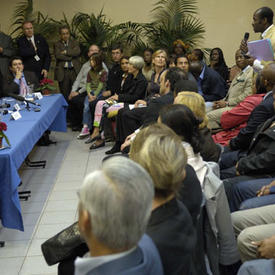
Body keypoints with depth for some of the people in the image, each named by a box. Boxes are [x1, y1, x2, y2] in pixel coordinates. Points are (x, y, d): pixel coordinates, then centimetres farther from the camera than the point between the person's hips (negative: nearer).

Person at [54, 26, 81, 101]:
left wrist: (65, 52, -9)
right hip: (62, 72, -1)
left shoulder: (74, 42, 13)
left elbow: (77, 52, -7)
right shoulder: (57, 44, 9)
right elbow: (58, 55, -9)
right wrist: (70, 57, -8)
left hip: (75, 71, 1)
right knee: (65, 95, 1)